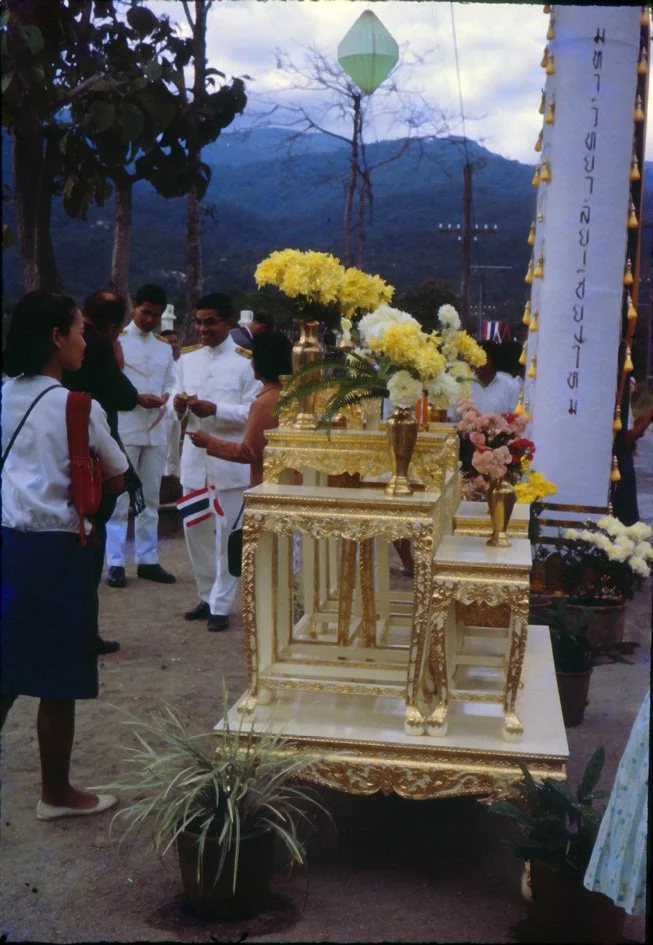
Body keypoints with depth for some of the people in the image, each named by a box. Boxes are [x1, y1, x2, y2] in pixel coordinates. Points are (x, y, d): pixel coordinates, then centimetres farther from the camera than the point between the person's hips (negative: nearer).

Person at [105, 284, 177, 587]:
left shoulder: (165, 349, 17)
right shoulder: (116, 341, 1)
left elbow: (171, 386, 14)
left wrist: (168, 398, -10)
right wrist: (137, 398, -18)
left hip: (156, 432, 5)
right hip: (124, 432, -5)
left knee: (150, 499, 9)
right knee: (119, 499, -3)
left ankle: (147, 560, 16)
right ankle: (115, 563, 1)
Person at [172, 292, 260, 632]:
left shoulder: (246, 362, -4)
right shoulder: (187, 357, 12)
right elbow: (179, 408, 14)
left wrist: (215, 410, -23)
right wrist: (178, 405, -9)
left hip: (231, 458, -5)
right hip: (194, 454, 5)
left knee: (227, 534, 1)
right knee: (195, 530, 11)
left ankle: (221, 606, 10)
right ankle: (207, 596, 27)